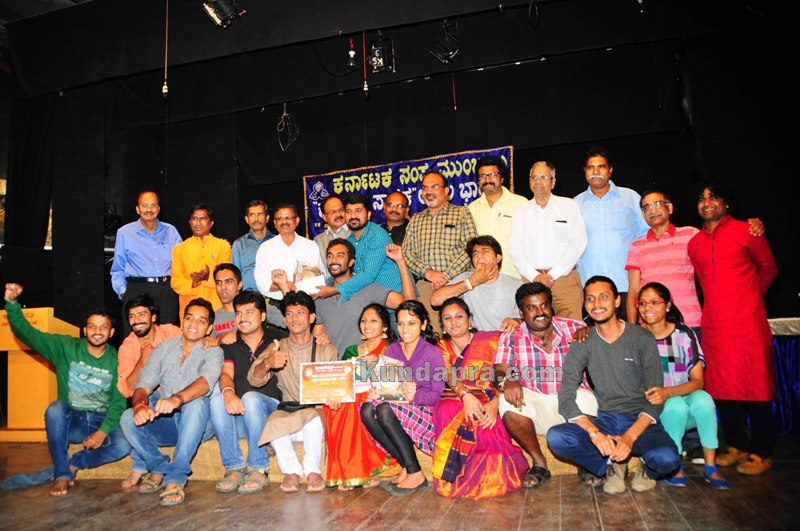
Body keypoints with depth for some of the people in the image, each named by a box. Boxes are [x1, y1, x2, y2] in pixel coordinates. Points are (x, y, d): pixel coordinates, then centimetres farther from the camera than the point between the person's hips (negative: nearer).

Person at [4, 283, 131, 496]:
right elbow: (27, 333, -10)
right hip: (69, 421, 1)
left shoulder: (116, 360, -3)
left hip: (102, 422, 0)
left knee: (124, 445, -29)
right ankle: (61, 474, -18)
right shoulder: (66, 347, -1)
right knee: (55, 408, -33)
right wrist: (12, 303, -26)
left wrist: (103, 431, -21)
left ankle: (72, 464, -2)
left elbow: (119, 402, -8)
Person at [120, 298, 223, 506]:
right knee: (129, 417, -22)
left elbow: (206, 382, -28)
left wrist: (178, 399, -48)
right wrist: (140, 405, -29)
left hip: (199, 424, -3)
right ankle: (159, 467, 2)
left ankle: (176, 479, -26)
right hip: (165, 424, 4)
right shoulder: (163, 349, 6)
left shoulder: (213, 352, -6)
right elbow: (143, 387, -4)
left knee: (196, 403, -34)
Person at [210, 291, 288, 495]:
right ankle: (234, 468, -19)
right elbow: (226, 373, -4)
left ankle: (259, 470, -21)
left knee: (251, 398, -33)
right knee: (217, 398, -25)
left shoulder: (278, 339, 5)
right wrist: (228, 392, -27)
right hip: (238, 417, 3)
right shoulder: (230, 344, 11)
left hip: (272, 410, -3)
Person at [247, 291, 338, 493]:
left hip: (317, 410, -1)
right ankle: (291, 470, -10)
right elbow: (254, 379, -6)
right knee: (274, 422, -30)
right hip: (287, 410, 1)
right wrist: (267, 364, -30)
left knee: (312, 417, -34)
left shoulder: (327, 350, 9)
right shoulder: (276, 348, 9)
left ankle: (313, 471, -15)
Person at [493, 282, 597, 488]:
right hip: (534, 402, 0)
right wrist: (508, 381, -35)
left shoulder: (573, 328, 2)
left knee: (587, 400, -33)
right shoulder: (511, 337, 0)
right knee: (508, 402, -30)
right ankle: (539, 463, -7)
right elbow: (500, 371, -10)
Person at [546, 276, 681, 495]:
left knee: (667, 459, -33)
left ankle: (648, 468, 6)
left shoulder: (643, 339, -3)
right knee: (556, 437, -27)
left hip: (640, 420, -1)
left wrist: (630, 436, -21)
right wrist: (594, 433, -25)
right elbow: (566, 398, -8)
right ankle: (611, 465, 0)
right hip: (605, 420, 1)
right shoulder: (582, 344, 0)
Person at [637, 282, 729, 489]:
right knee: (676, 406, -32)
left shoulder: (683, 334, -4)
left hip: (684, 395, 1)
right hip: (656, 410, -1)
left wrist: (667, 392, -29)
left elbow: (698, 381, -10)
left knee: (703, 400, -30)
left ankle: (710, 467, -15)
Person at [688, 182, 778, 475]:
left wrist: (747, 298, 11)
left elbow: (769, 268, 9)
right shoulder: (694, 243, 12)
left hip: (748, 322, -4)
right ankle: (736, 446, 20)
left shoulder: (746, 231, 1)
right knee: (722, 386, 7)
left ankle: (760, 453, 10)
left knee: (756, 384, 0)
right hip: (714, 324, 4)